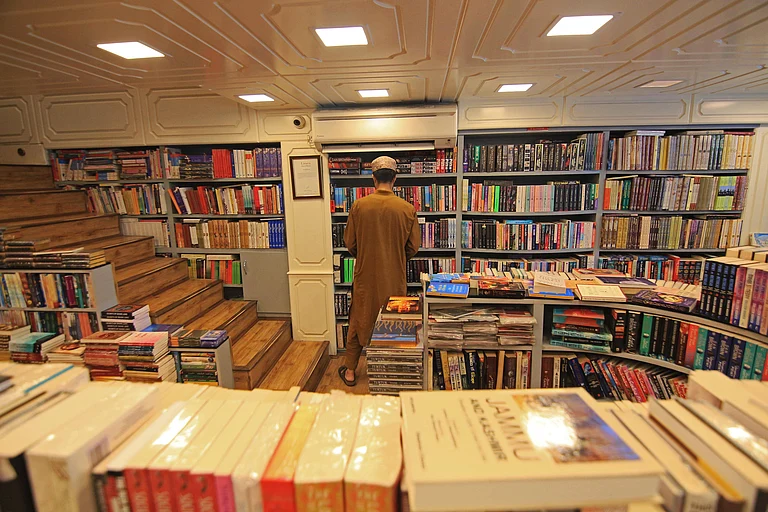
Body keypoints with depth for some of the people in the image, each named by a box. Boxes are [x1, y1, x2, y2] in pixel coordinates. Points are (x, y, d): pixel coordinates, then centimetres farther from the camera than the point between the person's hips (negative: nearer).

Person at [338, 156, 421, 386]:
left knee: (359, 321, 15)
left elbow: (350, 243, -2)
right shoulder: (407, 209, -9)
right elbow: (413, 247, -2)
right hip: (394, 278, 0)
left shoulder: (359, 206, -8)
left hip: (365, 275, 0)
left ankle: (350, 371, 27)